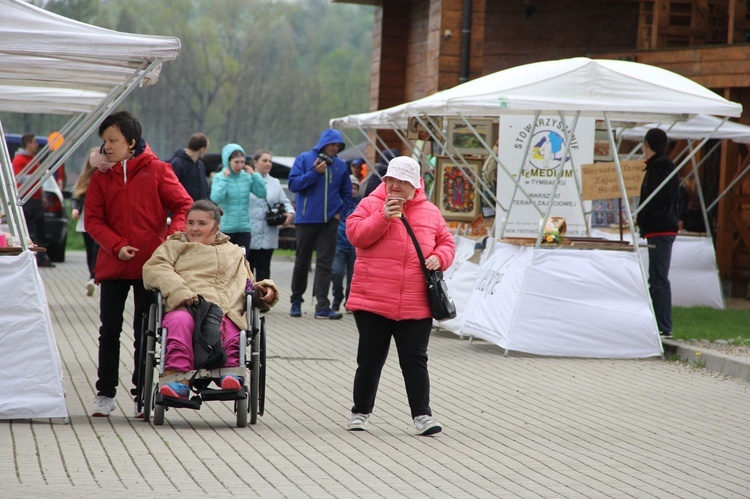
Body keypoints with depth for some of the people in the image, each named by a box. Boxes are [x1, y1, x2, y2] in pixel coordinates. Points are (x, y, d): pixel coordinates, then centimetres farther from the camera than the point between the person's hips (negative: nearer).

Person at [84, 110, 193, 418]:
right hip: (113, 265, 2)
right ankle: (105, 394, 13)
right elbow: (92, 219, 0)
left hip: (151, 263, -2)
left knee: (145, 333, 5)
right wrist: (116, 245, -15)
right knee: (109, 331, 5)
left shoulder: (156, 171, -1)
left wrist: (173, 235, -20)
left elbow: (183, 206, -2)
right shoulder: (101, 176, 5)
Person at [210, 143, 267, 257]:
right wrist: (225, 178, -17)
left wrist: (254, 175, -7)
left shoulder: (247, 177, 3)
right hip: (224, 229, -3)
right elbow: (216, 198, -21)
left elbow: (262, 193, -4)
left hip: (244, 229, 3)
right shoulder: (219, 177, -6)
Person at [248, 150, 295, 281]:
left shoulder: (275, 183, 16)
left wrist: (290, 213, -8)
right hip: (247, 235, -3)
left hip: (267, 236, 3)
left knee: (263, 269, 3)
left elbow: (284, 202, 10)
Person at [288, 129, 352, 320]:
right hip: (306, 220, -1)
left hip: (329, 222, 1)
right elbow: (293, 184, -9)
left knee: (325, 264, -5)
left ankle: (322, 307, -9)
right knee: (302, 262, 9)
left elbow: (347, 193, 16)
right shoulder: (304, 159, 0)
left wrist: (341, 212, 4)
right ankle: (296, 301, 23)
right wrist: (314, 172, -16)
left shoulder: (341, 165, 7)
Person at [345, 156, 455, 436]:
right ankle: (361, 412, 21)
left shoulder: (430, 212, 11)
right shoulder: (371, 205, 4)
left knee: (415, 360, 1)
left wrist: (439, 258, -5)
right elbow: (355, 234, -7)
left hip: (416, 305, 1)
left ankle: (422, 415, 5)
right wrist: (383, 217, -16)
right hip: (373, 302, -1)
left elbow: (446, 242, 17)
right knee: (370, 360, 8)